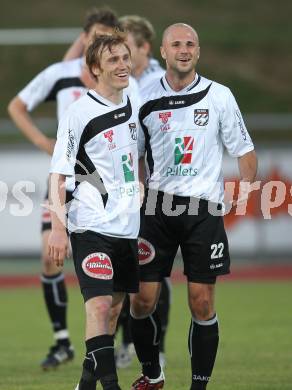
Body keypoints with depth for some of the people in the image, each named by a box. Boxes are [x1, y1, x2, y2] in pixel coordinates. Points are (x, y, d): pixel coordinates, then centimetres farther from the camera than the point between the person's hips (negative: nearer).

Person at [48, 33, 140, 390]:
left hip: (127, 226, 7)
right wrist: (57, 227, -18)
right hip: (92, 227, -7)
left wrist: (139, 203, 26)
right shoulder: (79, 113, -11)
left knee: (113, 304, 12)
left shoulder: (132, 105, 9)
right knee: (99, 305, -17)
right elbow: (57, 175, -11)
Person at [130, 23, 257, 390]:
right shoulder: (145, 98, 4)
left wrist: (247, 188, -6)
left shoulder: (219, 96, 0)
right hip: (157, 206, 2)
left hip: (203, 208, -2)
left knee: (202, 304, -3)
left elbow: (243, 149, 6)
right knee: (142, 300, 0)